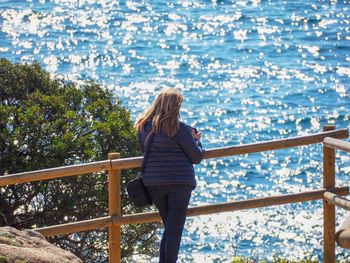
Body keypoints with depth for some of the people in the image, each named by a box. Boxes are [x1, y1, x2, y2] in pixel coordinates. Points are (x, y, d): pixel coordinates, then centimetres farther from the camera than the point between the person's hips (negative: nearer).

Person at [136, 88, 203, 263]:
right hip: (179, 183, -5)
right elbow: (197, 157, -6)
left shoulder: (144, 127, 5)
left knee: (169, 227, 18)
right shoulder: (179, 128, -10)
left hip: (152, 183, 5)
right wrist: (196, 140, 15)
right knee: (175, 230, 1)